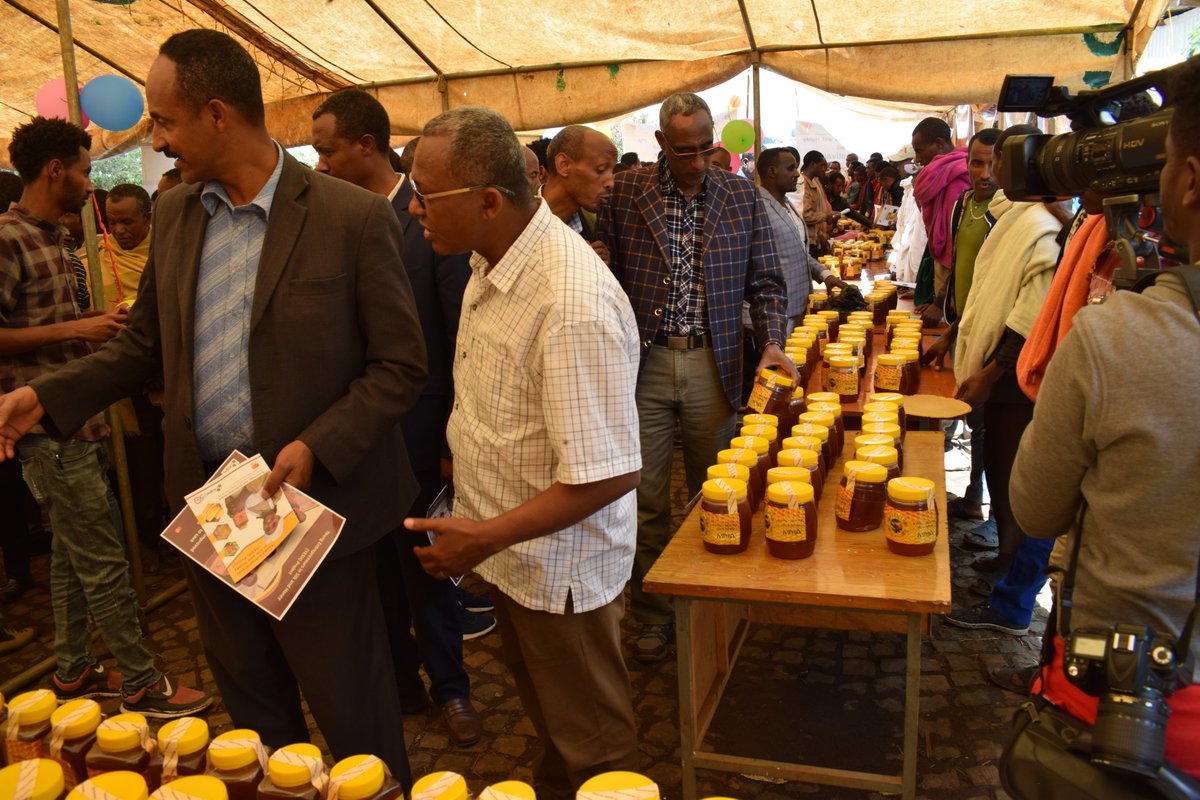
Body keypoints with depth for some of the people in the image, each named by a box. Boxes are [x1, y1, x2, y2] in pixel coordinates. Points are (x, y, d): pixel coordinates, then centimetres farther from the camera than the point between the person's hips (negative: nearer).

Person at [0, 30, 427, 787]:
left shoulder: (354, 218, -14)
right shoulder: (174, 214, 5)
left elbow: (401, 367, -12)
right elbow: (145, 341, 13)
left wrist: (316, 448, -21)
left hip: (310, 499, -5)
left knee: (348, 705, 11)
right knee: (248, 695, 23)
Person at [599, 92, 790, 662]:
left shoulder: (742, 197, 4)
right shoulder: (624, 193, 0)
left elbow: (765, 281, 7)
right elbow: (607, 277, 2)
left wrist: (772, 342, -9)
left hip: (714, 365, 1)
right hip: (644, 363, -1)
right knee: (647, 501, 5)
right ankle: (653, 617, 23)